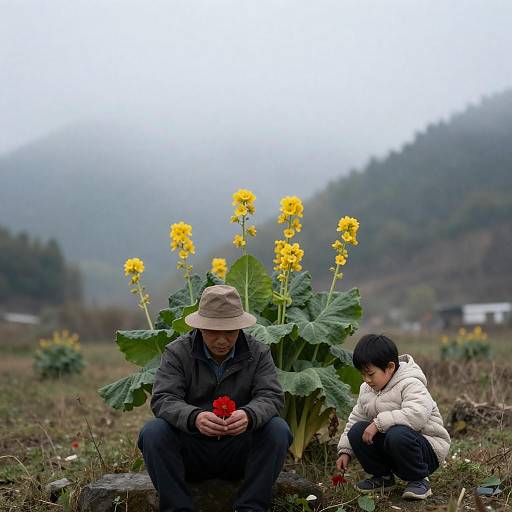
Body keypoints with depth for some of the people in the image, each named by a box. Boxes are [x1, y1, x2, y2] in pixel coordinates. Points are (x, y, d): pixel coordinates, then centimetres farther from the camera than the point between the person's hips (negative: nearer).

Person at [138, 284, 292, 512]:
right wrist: (194, 417, -40)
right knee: (153, 432, -28)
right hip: (190, 449, -1)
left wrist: (249, 415, -38)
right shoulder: (177, 352, -5)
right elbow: (163, 399, -17)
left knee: (278, 429, -25)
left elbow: (271, 396, -12)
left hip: (239, 450, 1)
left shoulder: (258, 353, -1)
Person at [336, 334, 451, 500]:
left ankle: (419, 480, -13)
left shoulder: (410, 385, -19)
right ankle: (382, 476, 5)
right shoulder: (366, 390, 6)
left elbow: (416, 415, -37)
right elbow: (355, 418, 16)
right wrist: (345, 450, 8)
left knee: (397, 434, -38)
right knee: (357, 431, -13)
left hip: (428, 449, -7)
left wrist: (379, 422, -35)